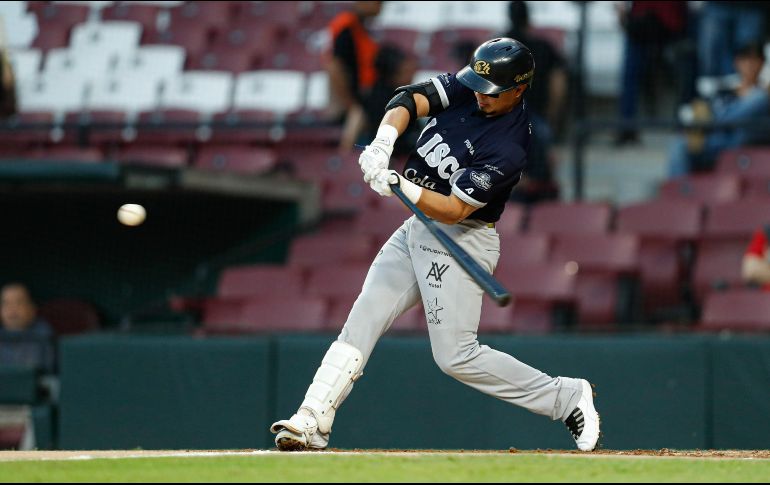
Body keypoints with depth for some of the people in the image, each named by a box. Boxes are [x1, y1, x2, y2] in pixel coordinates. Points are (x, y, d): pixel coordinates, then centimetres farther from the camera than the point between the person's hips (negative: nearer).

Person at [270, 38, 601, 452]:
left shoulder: (508, 148, -24)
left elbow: (453, 210, -27)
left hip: (462, 240, -8)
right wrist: (385, 140, -28)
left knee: (456, 356, -10)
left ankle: (566, 398, 1)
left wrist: (398, 185, -39)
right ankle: (312, 422, -2)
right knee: (361, 322, 0)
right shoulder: (468, 87, -3)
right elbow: (411, 99, -9)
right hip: (415, 229, 8)